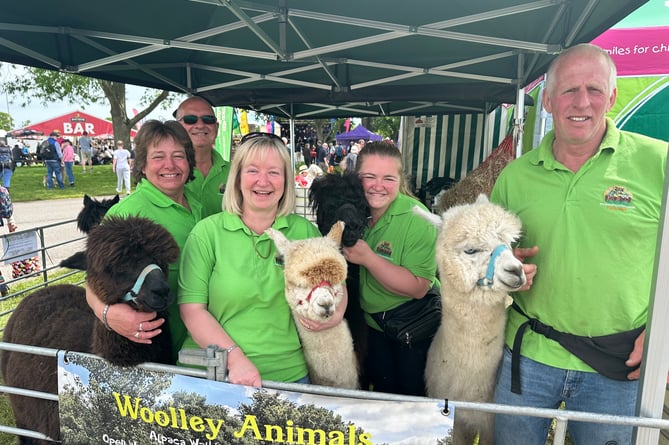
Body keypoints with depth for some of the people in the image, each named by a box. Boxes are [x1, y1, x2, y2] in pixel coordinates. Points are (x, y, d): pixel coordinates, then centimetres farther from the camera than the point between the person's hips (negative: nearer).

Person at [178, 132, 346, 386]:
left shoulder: (306, 231, 0)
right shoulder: (207, 231, -5)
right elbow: (192, 308, -9)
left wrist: (336, 313, -10)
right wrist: (235, 358, -19)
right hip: (212, 374, -1)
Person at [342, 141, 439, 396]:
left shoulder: (417, 219, -25)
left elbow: (418, 288, -29)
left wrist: (367, 257, -33)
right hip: (371, 320, 5)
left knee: (412, 394, 16)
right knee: (380, 389, 25)